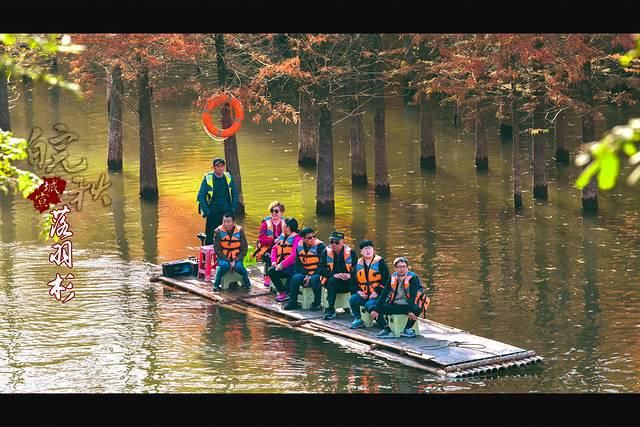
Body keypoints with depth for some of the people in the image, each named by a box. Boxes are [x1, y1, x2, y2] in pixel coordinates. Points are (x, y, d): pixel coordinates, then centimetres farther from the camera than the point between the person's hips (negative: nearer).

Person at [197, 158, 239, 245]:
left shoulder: (229, 178, 4)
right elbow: (201, 196, -2)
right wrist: (206, 211, -9)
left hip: (227, 212, 3)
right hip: (213, 212, -3)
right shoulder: (207, 179, -6)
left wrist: (233, 208, 1)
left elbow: (235, 194, 12)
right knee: (210, 238, -2)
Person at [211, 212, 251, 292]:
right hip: (223, 257, 0)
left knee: (238, 266, -30)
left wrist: (235, 260, -13)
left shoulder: (240, 230, -5)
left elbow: (244, 249, 0)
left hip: (236, 258, 0)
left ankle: (247, 283, -3)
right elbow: (217, 250, -6)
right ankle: (216, 284, -15)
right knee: (224, 265, -33)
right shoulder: (218, 231, -7)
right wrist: (228, 261, -15)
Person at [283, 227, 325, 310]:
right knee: (295, 278, -23)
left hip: (318, 273, -4)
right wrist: (306, 275, -9)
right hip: (305, 272, 4)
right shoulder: (299, 247, 3)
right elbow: (298, 264, 7)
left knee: (314, 279, -35)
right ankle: (292, 302, -12)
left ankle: (317, 303, -17)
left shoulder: (320, 246, -11)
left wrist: (311, 276, -18)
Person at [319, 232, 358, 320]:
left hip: (347, 281, 0)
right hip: (333, 281, 0)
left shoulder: (350, 252, 2)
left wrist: (349, 275, -25)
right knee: (332, 281, -34)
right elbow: (321, 269, -6)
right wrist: (334, 275, -22)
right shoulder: (326, 252, 2)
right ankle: (330, 309, -34)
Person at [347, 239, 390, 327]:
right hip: (364, 295, 5)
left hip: (378, 295, -5)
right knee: (353, 299, -21)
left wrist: (377, 292, -15)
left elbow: (385, 280, -8)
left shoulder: (380, 262, -3)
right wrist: (358, 291, -1)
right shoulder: (358, 264, 13)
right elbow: (354, 281, 18)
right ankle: (358, 319, -3)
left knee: (370, 305, -31)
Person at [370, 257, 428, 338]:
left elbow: (413, 296, -21)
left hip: (407, 306, -4)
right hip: (394, 305, 4)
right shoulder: (393, 277, 2)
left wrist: (410, 311, -35)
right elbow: (384, 294, -2)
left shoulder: (413, 278, -10)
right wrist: (376, 310, -13)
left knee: (417, 309, -37)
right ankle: (387, 329, -21)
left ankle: (407, 329, -14)